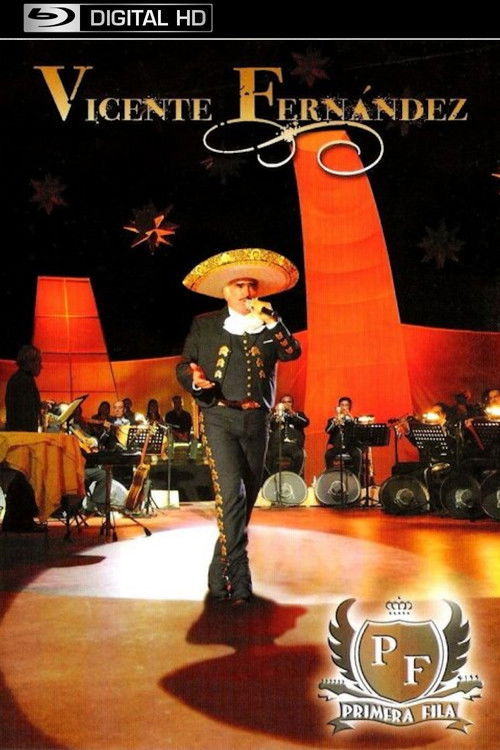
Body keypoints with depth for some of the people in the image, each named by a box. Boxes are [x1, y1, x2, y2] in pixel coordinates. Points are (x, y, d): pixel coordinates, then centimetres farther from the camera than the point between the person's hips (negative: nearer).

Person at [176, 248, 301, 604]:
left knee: (247, 498, 10)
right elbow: (183, 366, 7)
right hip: (219, 417, -3)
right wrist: (194, 380, -15)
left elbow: (293, 352, -5)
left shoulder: (269, 328, 11)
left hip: (256, 419, 3)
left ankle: (220, 570, 28)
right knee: (231, 493, -16)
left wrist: (270, 320, -15)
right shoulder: (205, 325, 8)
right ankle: (239, 577, -12)